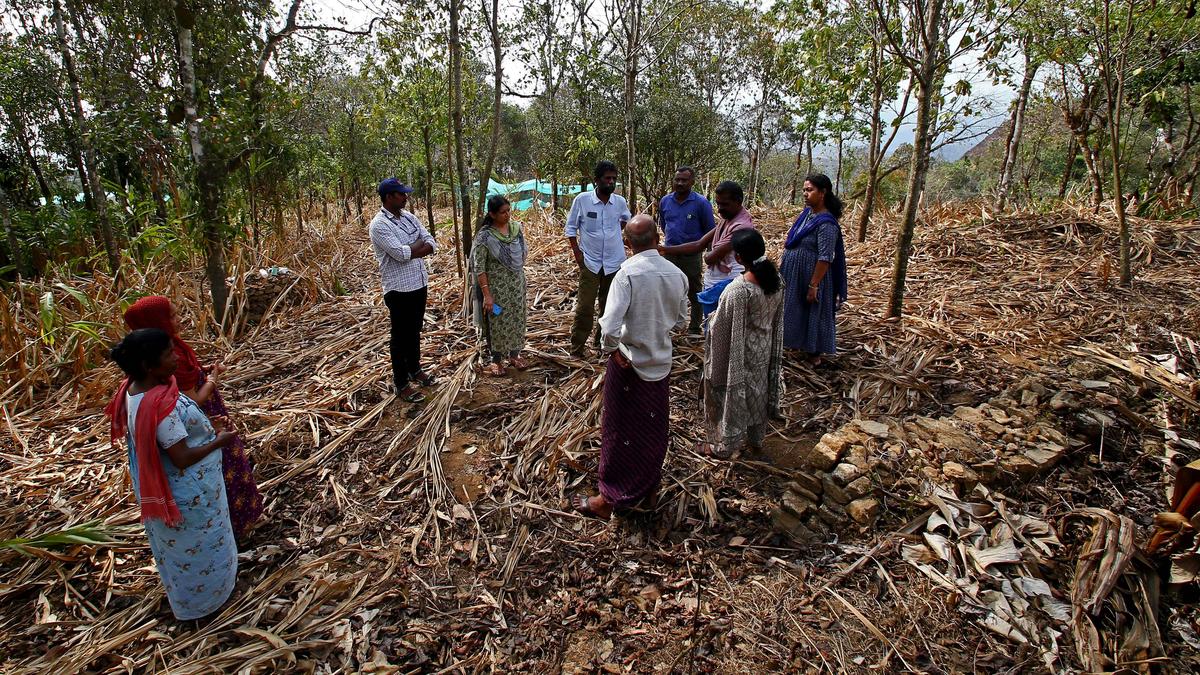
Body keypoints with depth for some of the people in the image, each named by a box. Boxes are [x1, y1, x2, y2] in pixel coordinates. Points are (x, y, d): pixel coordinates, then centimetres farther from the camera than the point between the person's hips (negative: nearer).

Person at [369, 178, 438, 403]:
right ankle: (401, 384, 14)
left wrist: (408, 250, -14)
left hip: (419, 283, 7)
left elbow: (432, 245, 1)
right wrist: (418, 243, -7)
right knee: (400, 336, 3)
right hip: (399, 288, -7)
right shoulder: (379, 225, -16)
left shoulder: (409, 217, 7)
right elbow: (401, 253, -25)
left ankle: (414, 369, 39)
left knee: (415, 330, 21)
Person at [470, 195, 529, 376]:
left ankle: (514, 355, 34)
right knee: (497, 322, 8)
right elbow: (478, 268, -17)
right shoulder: (485, 236, -19)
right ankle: (495, 359, 25)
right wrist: (486, 294, -19)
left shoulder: (516, 227, -3)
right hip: (497, 286, -5)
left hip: (517, 284, 5)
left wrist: (520, 279, 13)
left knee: (516, 318, 15)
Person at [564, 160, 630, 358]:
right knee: (585, 306, -4)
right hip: (590, 262, -3)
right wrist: (576, 252, -7)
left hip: (615, 262, 3)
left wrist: (614, 231, 7)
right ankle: (577, 346, 7)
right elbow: (571, 228, 0)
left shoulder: (620, 202, -2)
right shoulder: (582, 200, -9)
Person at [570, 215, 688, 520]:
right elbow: (680, 320, 9)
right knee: (654, 427, 20)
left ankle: (608, 500, 19)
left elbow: (610, 326, -28)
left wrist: (611, 349, -11)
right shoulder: (677, 274, -3)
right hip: (662, 362, 5)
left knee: (620, 430, 7)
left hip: (629, 365, -5)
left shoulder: (628, 273, -20)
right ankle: (649, 485, 39)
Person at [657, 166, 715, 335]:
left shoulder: (701, 203, -12)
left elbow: (710, 230, -4)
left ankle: (694, 328, 21)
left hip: (691, 256, -4)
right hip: (669, 253, 4)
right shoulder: (665, 201, 1)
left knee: (694, 294, 9)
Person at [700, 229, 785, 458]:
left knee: (734, 395, 12)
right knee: (758, 392, 25)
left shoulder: (737, 290, -32)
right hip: (765, 349, 7)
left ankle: (724, 446, 30)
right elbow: (777, 318, 5)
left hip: (740, 353, -7)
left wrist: (712, 318, -3)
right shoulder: (774, 278, -9)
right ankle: (756, 438, 44)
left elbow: (722, 330, -23)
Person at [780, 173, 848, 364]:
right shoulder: (807, 213, 4)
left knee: (812, 313, 6)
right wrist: (783, 267, 17)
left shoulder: (826, 223, -22)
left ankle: (814, 353, 22)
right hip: (793, 275, 8)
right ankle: (799, 343, 37)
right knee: (796, 311, 19)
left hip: (810, 277, -8)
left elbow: (825, 259, -23)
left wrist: (813, 286, -23)